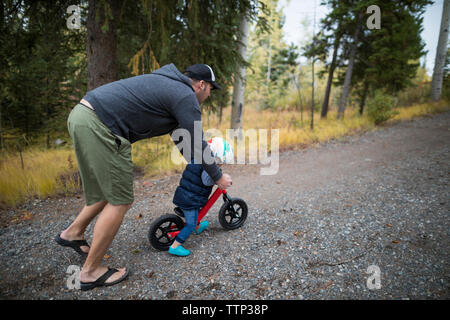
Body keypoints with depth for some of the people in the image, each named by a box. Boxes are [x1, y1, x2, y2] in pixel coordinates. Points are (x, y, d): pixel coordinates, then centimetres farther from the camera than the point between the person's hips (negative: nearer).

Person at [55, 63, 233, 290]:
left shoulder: (169, 85, 25)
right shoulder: (186, 97, -5)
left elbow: (179, 133, 34)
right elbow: (198, 145, -5)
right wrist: (218, 177, 10)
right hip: (99, 126, -11)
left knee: (108, 191, 23)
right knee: (120, 201, -1)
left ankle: (73, 233, 38)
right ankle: (91, 271, 12)